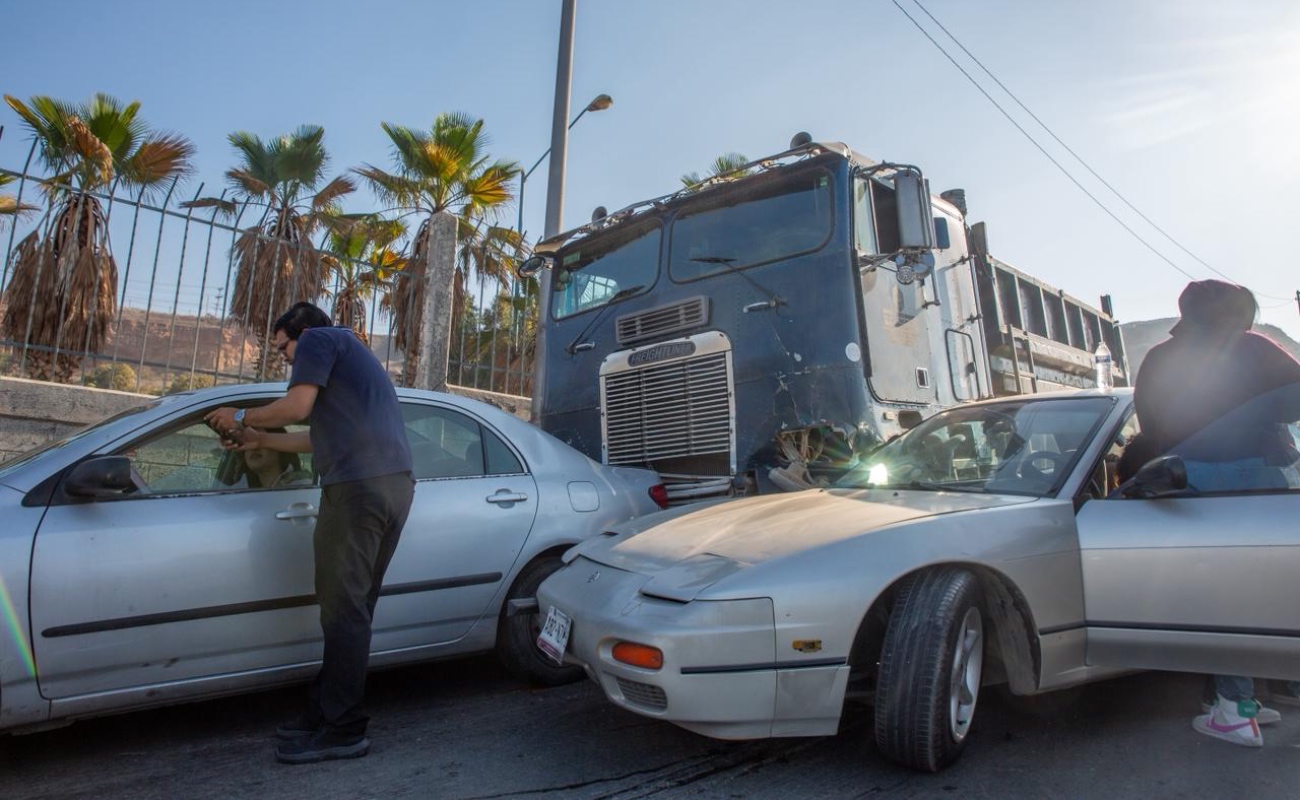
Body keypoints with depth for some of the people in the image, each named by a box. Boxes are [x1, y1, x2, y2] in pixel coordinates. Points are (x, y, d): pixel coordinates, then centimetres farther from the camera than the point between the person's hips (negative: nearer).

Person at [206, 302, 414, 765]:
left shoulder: (318, 339, 6)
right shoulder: (349, 356, 34)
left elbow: (296, 408, -8)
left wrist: (242, 419, 10)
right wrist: (259, 440, 40)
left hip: (358, 484, -10)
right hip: (397, 484, 10)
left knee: (343, 610, -5)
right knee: (353, 609, 13)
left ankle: (343, 732, 1)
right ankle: (325, 713, 22)